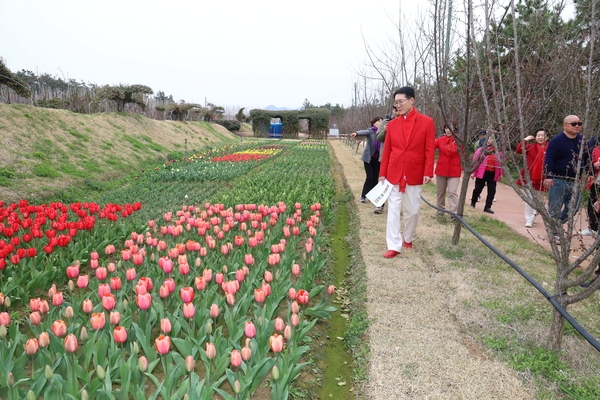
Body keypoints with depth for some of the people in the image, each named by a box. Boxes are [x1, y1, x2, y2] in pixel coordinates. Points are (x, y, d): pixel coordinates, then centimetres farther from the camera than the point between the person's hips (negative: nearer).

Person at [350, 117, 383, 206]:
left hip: (378, 158, 3)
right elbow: (364, 132, -25)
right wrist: (356, 133, -46)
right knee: (370, 177, -5)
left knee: (375, 178, 7)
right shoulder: (370, 131, -3)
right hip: (369, 158, -3)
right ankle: (363, 196, 8)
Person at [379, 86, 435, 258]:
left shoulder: (427, 122, -3)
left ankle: (408, 239, 32)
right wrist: (382, 173, 2)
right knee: (393, 210, -1)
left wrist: (428, 172, -12)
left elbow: (429, 150, -5)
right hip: (394, 174, 1)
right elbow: (387, 150, 5)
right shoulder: (392, 124, 4)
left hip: (415, 174, -1)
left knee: (412, 210, 11)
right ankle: (394, 246, 3)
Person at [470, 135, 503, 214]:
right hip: (482, 173, -2)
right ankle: (473, 203, 31)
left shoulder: (498, 152, 4)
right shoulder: (482, 150, -4)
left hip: (493, 174, 3)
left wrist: (500, 174, 12)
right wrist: (473, 172, -5)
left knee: (492, 191, 2)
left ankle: (487, 207, 10)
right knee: (478, 189, 9)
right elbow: (475, 161, -3)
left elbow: (500, 163, 12)